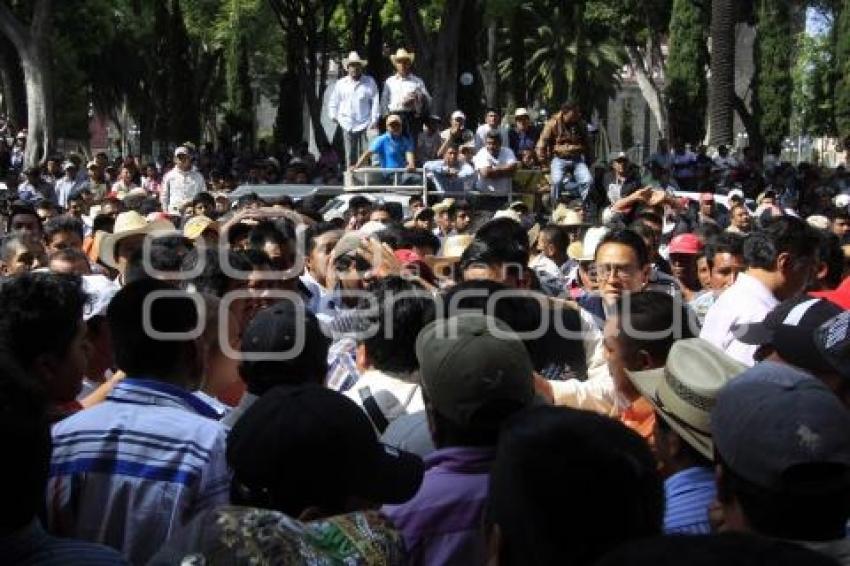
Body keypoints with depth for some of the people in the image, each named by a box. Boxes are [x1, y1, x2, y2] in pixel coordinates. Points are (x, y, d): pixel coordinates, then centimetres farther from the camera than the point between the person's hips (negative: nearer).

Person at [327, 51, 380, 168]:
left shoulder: (370, 82, 8)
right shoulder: (340, 84, 14)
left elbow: (375, 101, 3)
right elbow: (333, 101, 21)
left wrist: (374, 120, -4)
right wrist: (333, 115, 9)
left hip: (365, 124, -2)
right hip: (348, 125, 2)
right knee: (350, 155, 1)